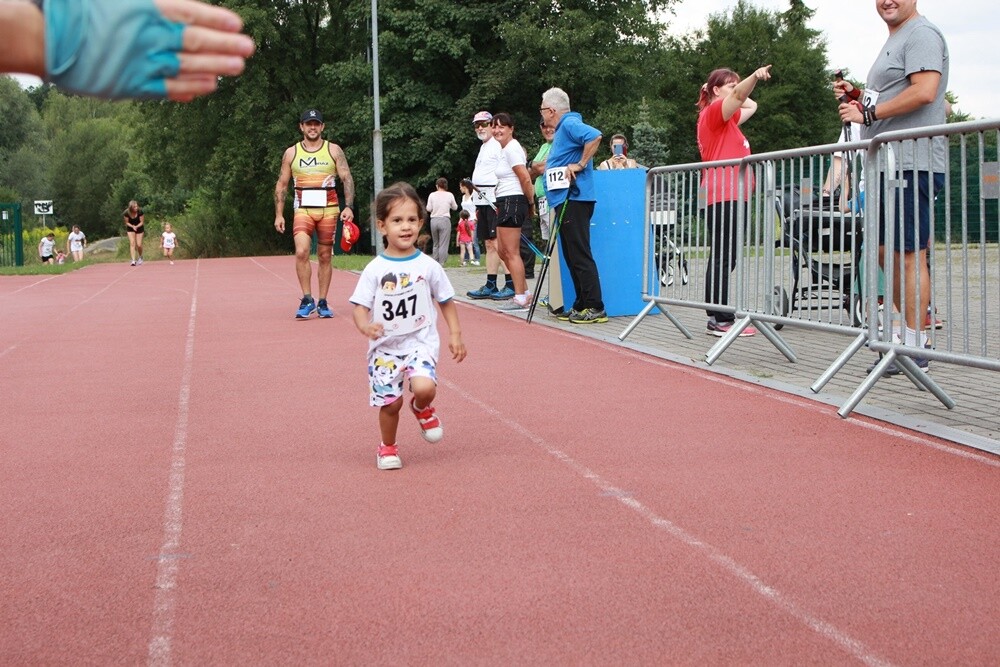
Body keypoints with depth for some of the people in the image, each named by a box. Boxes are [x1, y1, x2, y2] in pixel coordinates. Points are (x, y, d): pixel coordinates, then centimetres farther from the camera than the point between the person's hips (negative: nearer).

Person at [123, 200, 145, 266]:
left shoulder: (140, 212, -25)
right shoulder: (126, 213, -22)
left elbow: (142, 222, -15)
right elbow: (127, 222, -8)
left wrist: (136, 226, -32)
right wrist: (132, 226, -26)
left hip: (139, 228, 0)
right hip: (130, 229, 0)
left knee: (139, 245, -2)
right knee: (132, 243, -14)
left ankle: (140, 257, 28)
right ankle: (133, 260, -18)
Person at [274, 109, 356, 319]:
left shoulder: (334, 150, 5)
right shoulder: (291, 153, 7)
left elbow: (347, 179, 1)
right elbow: (281, 185, 11)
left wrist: (348, 206, -12)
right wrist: (279, 214, 4)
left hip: (328, 210, 0)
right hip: (303, 209, 0)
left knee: (324, 257, 5)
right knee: (301, 252, -19)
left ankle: (322, 303, 14)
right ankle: (307, 300, -10)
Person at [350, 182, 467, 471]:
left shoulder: (428, 266, -1)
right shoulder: (375, 270, -4)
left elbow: (446, 301, 9)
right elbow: (360, 307, -4)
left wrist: (455, 334, 2)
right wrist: (366, 326, -25)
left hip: (420, 341, 0)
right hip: (385, 346, 1)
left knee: (424, 387, -24)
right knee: (390, 401, -1)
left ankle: (422, 409, 14)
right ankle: (388, 447, 27)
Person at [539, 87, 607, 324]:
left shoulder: (570, 124, -11)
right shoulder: (563, 128, 20)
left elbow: (594, 136, -28)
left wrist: (580, 165, -22)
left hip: (574, 199, -11)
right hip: (565, 200, 11)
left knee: (580, 255, -11)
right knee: (572, 256, 12)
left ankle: (595, 308, -11)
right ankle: (581, 306, 16)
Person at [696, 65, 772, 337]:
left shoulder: (724, 118, 23)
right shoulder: (714, 111, -4)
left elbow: (751, 105, 36)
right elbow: (738, 96, -25)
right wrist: (755, 77, -41)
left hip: (732, 195, 11)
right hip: (725, 194, -11)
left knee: (724, 257, 9)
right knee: (724, 258, -13)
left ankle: (717, 317, 11)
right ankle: (721, 320, -15)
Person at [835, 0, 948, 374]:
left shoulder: (921, 34, -8)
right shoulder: (894, 42, 23)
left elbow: (924, 92, -21)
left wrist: (867, 113, -16)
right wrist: (858, 97, 14)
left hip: (913, 164, -11)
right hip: (886, 165, 11)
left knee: (910, 254, -9)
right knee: (885, 253, 13)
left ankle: (915, 350, -5)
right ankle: (910, 335, 20)